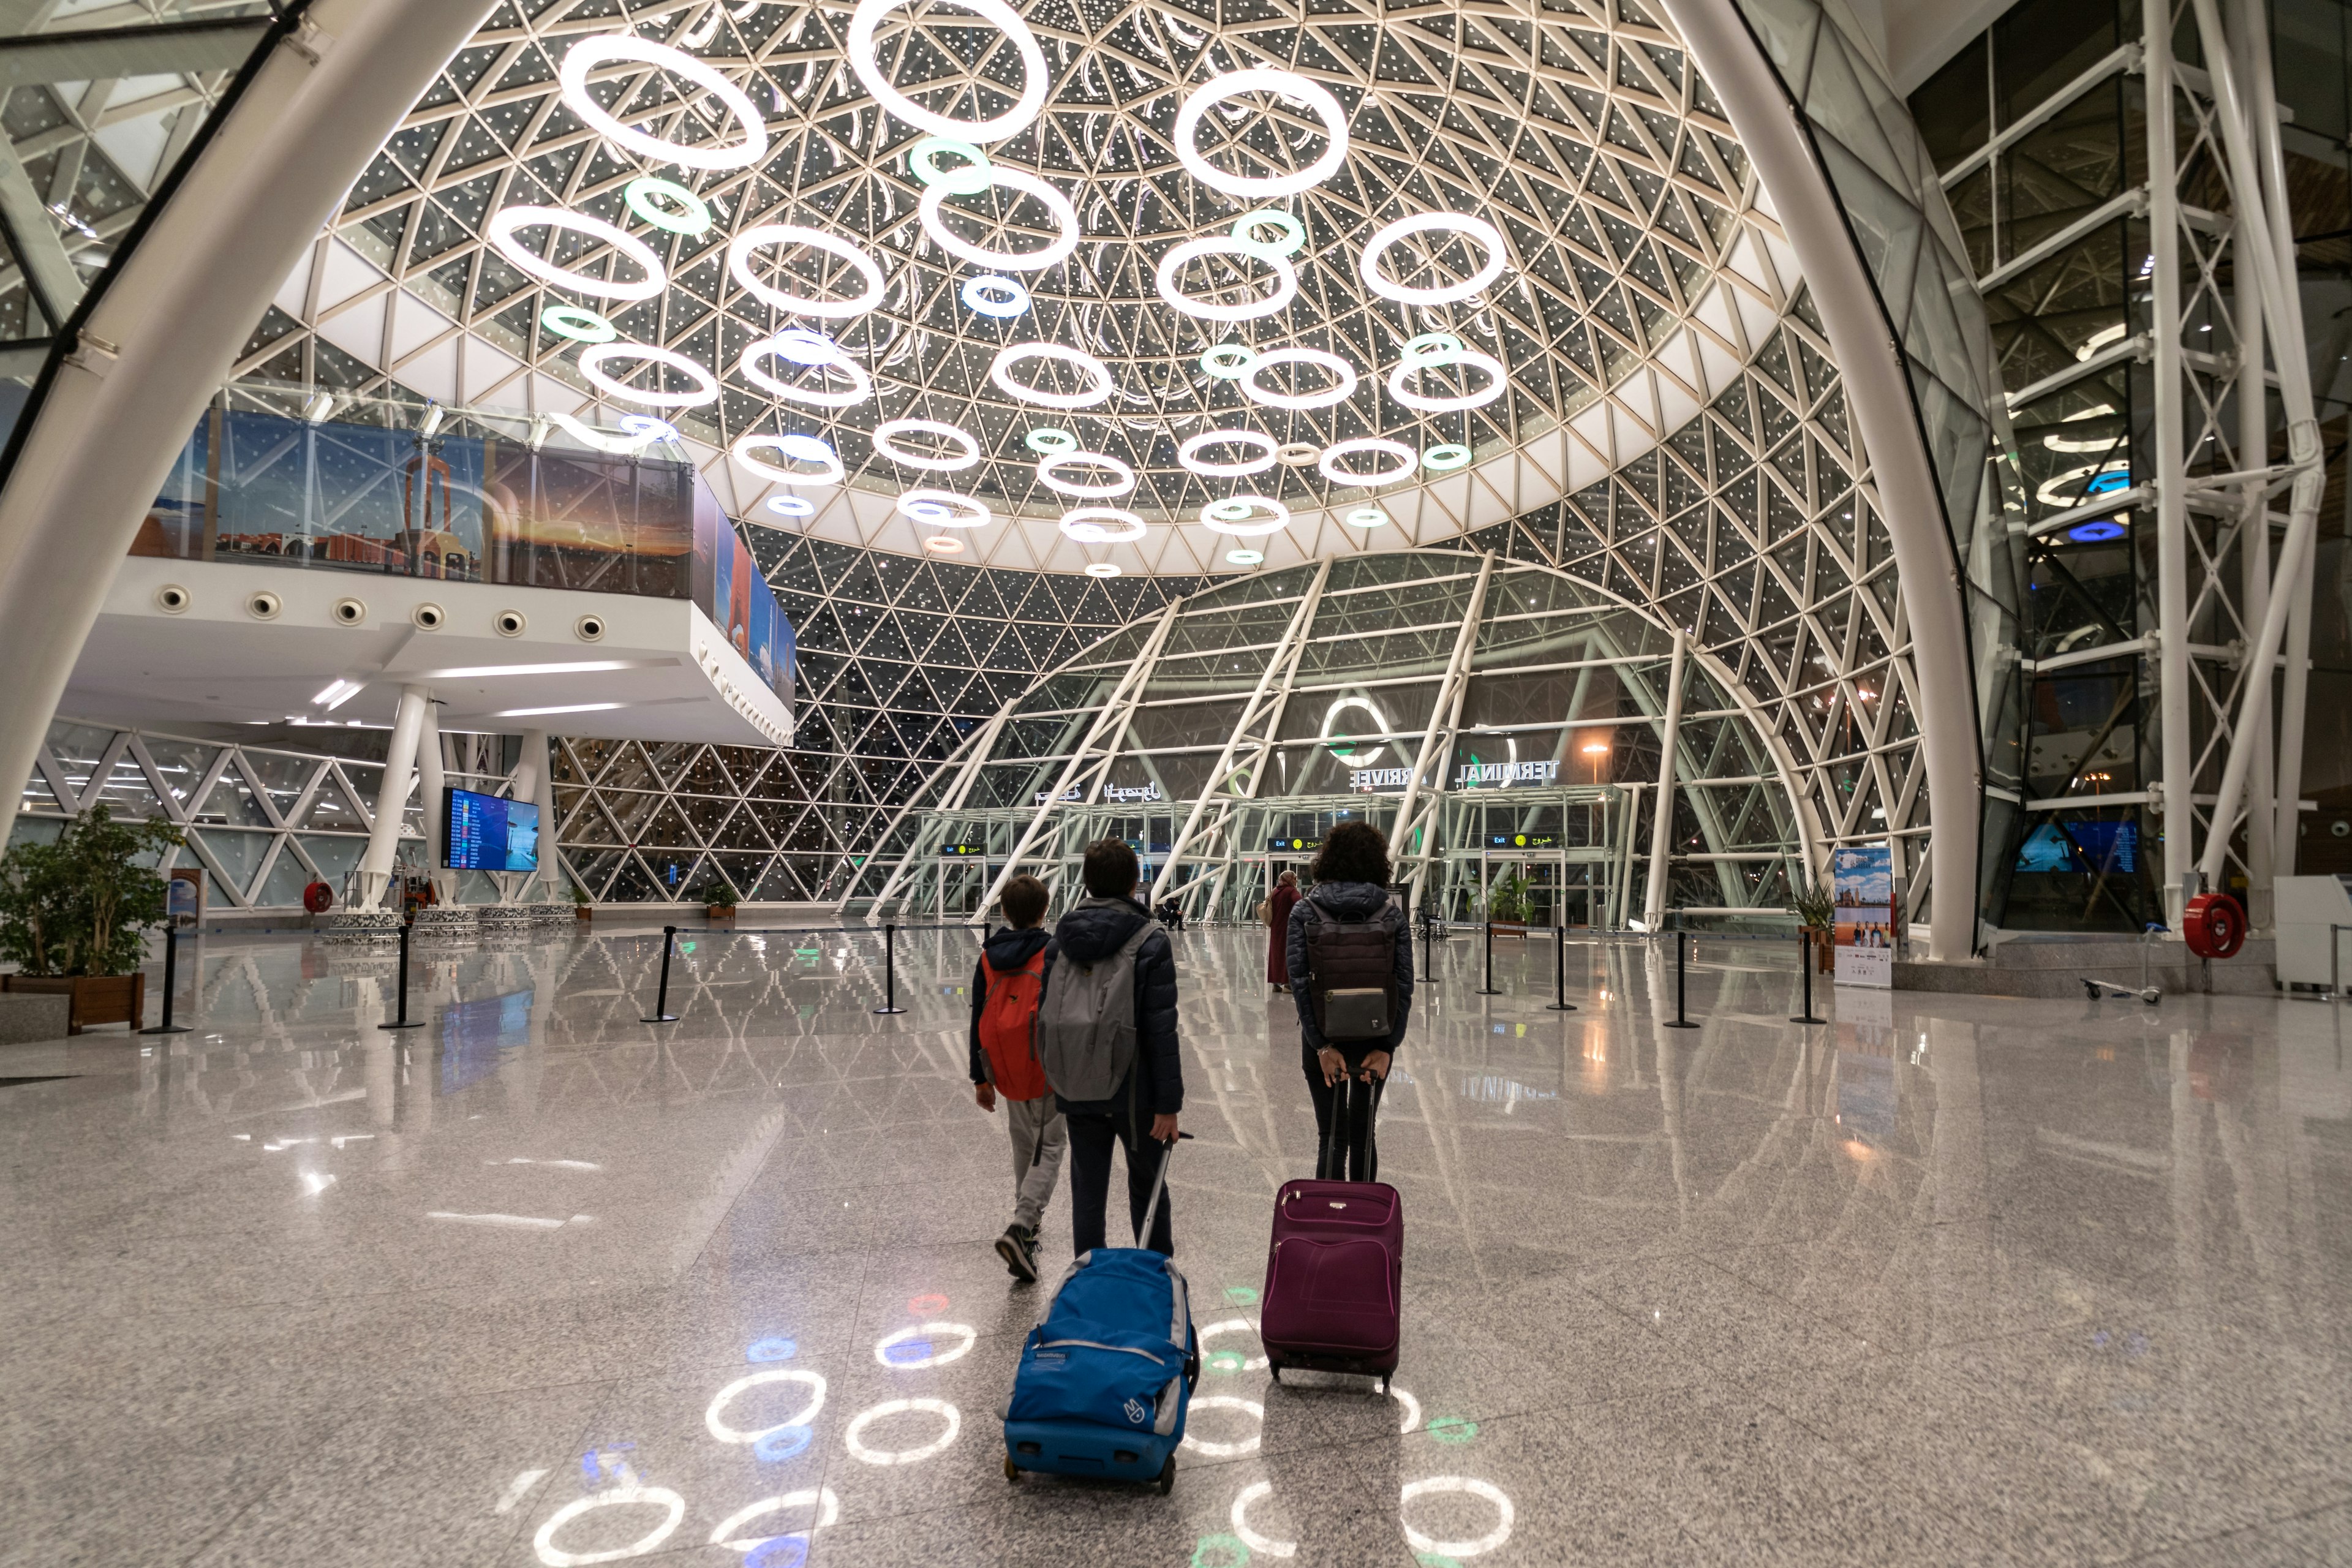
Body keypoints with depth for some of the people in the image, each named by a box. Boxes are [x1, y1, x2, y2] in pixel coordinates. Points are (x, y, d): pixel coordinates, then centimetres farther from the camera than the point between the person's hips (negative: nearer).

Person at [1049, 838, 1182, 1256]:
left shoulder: (1061, 939, 3)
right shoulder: (1151, 942, -11)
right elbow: (1161, 1029, -14)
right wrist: (1168, 1103, -11)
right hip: (1133, 1092, -3)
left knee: (1087, 1193, 12)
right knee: (1147, 1189, 15)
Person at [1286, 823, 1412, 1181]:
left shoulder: (1304, 912, -7)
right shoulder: (1393, 915, -4)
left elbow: (1299, 982, -13)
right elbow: (1404, 986, -8)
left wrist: (1322, 1046, -13)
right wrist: (1386, 1047, -8)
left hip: (1323, 1040, -1)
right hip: (1375, 1040, 2)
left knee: (1331, 1136, 8)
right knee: (1363, 1133, 19)